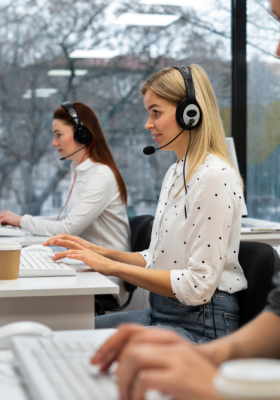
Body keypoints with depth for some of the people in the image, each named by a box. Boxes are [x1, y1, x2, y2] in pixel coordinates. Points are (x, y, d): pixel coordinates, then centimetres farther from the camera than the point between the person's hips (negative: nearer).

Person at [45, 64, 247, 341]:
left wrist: (113, 267, -19)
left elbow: (197, 286, -22)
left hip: (202, 326, -9)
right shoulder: (175, 173, 14)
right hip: (161, 312, 9)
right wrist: (100, 252, 4)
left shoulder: (214, 176, -18)